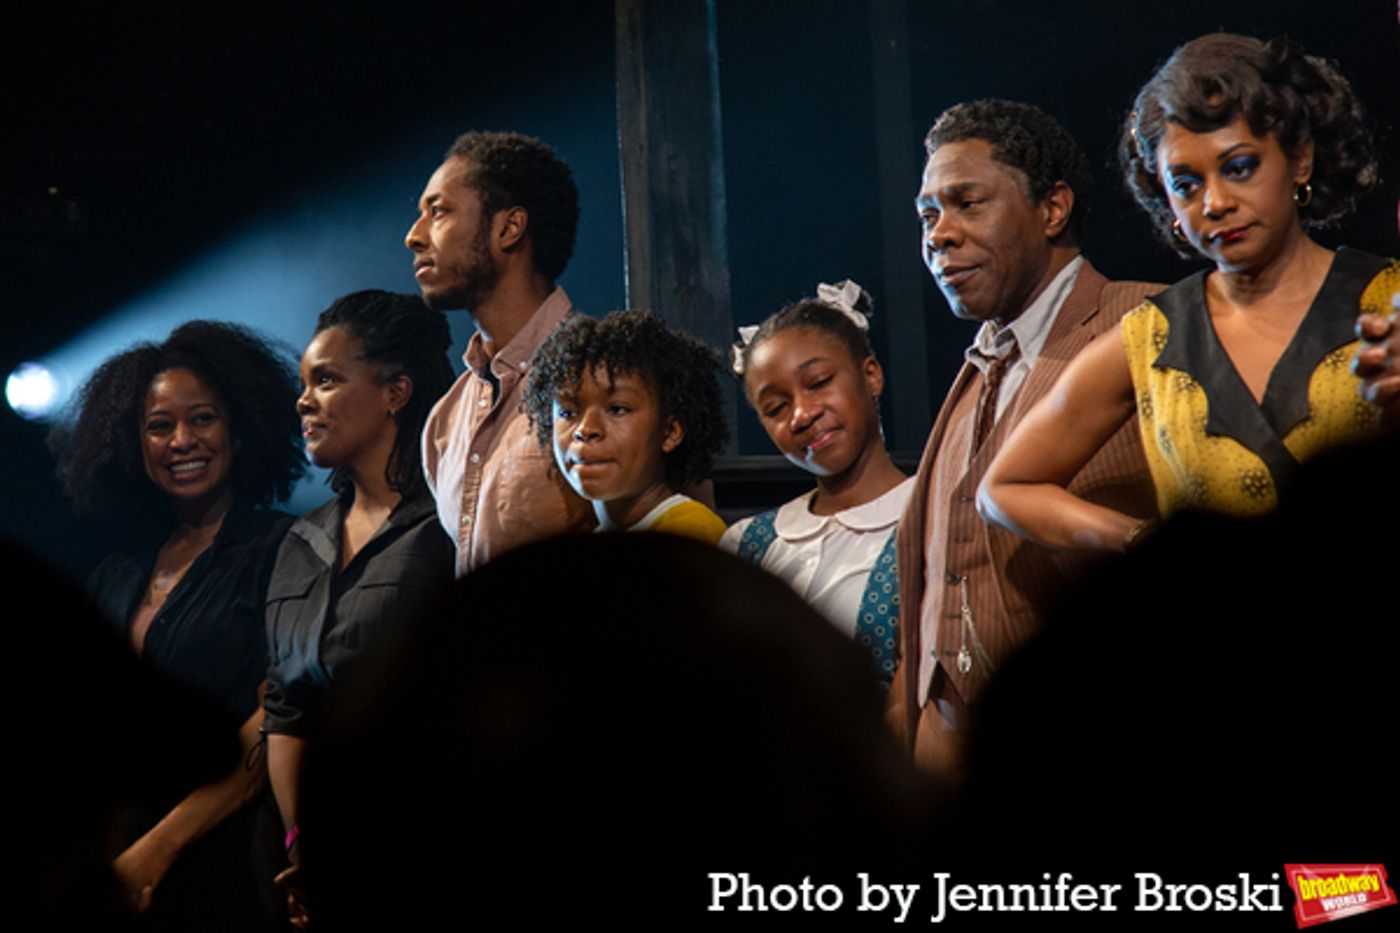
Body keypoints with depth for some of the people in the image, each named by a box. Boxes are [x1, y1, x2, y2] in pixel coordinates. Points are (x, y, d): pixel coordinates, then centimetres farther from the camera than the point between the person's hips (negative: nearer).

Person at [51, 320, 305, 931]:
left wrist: (158, 848, -16)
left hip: (231, 858, -5)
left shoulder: (280, 552, -6)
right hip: (115, 863, 5)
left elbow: (273, 731, -13)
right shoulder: (119, 575, 13)